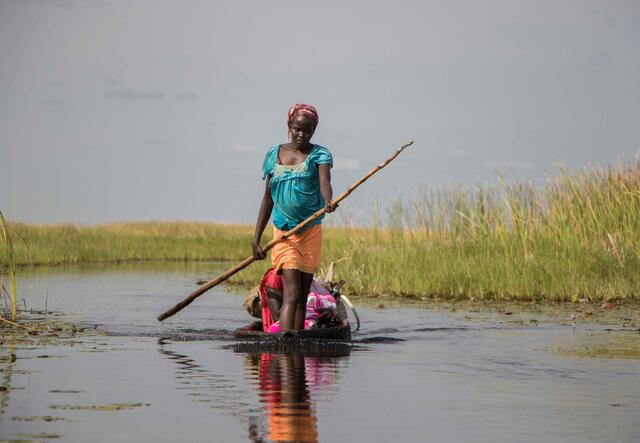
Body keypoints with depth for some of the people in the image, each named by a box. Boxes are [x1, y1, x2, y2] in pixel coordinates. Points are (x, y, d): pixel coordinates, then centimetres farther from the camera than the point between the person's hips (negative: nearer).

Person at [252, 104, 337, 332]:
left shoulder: (319, 154, -1)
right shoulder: (274, 154, 5)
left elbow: (324, 182, -22)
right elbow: (268, 198, 10)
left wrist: (328, 202, -46)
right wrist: (256, 237, 8)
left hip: (311, 232, 0)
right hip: (283, 231, 0)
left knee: (302, 296, 6)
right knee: (291, 293, -15)